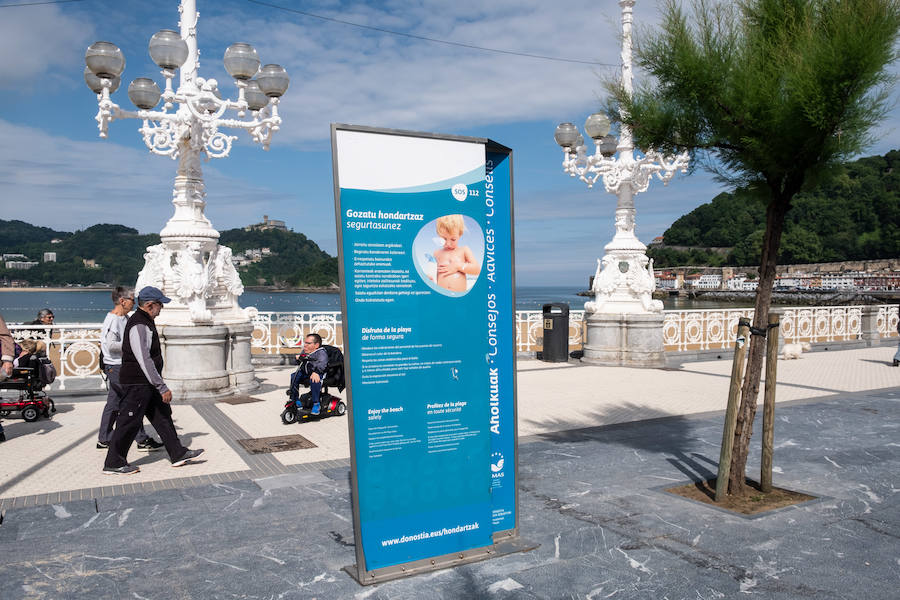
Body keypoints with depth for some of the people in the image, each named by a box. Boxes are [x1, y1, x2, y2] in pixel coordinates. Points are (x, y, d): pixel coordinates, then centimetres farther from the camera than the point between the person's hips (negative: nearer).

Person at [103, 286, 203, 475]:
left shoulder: (146, 321, 13)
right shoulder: (138, 325, -21)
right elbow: (144, 360, -26)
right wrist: (162, 387, -24)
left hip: (147, 383, 10)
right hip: (136, 383, -10)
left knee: (163, 416, 12)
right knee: (129, 423, 0)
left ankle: (178, 454, 18)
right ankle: (113, 464, 12)